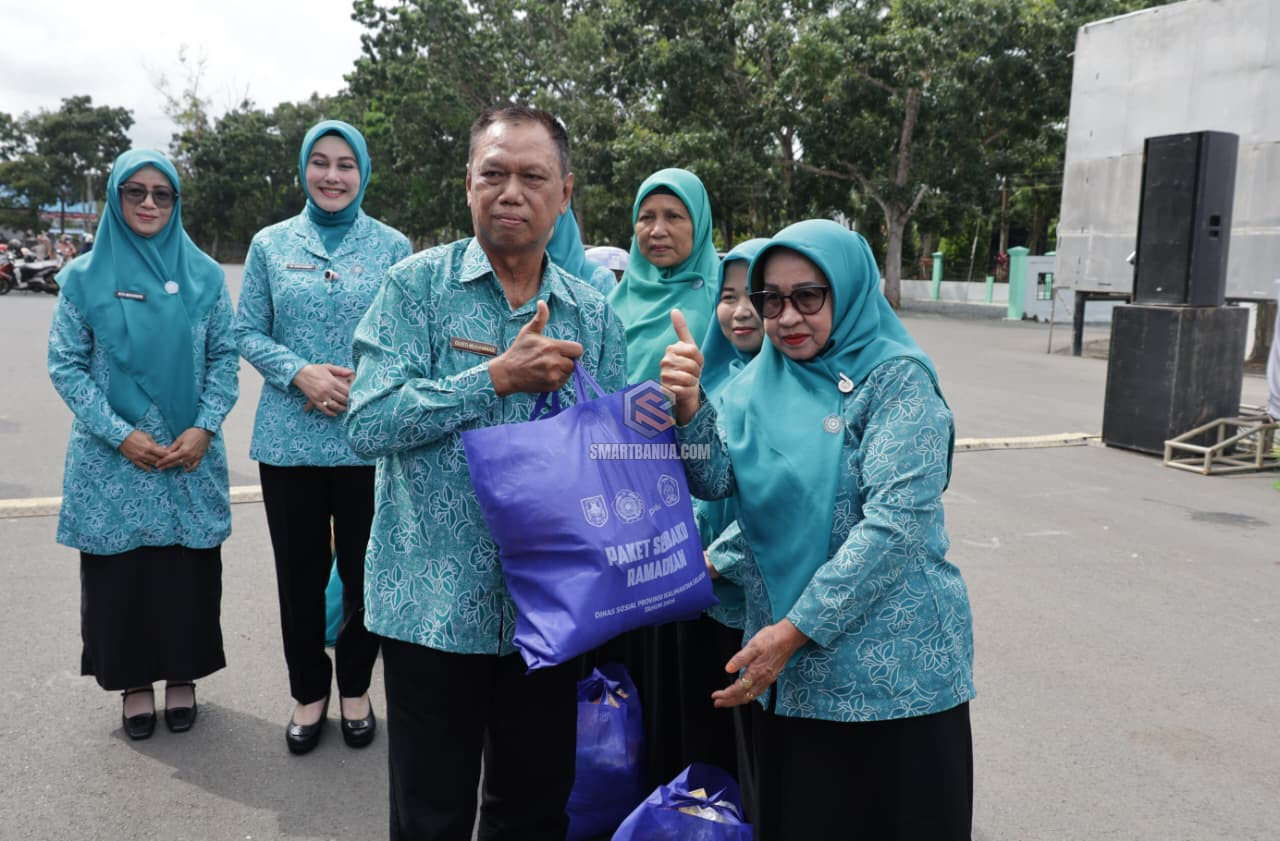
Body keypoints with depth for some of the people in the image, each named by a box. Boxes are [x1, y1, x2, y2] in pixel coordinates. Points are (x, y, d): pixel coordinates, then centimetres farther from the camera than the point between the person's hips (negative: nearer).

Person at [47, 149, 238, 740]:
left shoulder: (203, 275, 3)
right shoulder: (85, 277, 0)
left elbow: (224, 357, 3)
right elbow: (66, 365, -2)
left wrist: (204, 428, -11)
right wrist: (122, 435, -12)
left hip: (191, 459, 1)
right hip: (113, 460, 0)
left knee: (190, 569, 7)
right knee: (121, 571, 7)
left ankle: (182, 677, 25)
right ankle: (134, 682, 25)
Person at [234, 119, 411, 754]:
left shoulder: (392, 247, 3)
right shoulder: (271, 244, 7)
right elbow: (247, 332, 5)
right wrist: (300, 373, -12)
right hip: (289, 439, 1)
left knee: (363, 569, 8)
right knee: (300, 572, 10)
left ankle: (355, 687, 28)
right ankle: (308, 691, 29)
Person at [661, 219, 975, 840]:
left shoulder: (897, 380, -10)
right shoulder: (761, 381, 8)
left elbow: (896, 522, -19)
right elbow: (713, 479, -2)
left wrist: (793, 630, -22)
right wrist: (687, 402, -21)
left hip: (890, 668, -5)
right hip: (786, 672, 5)